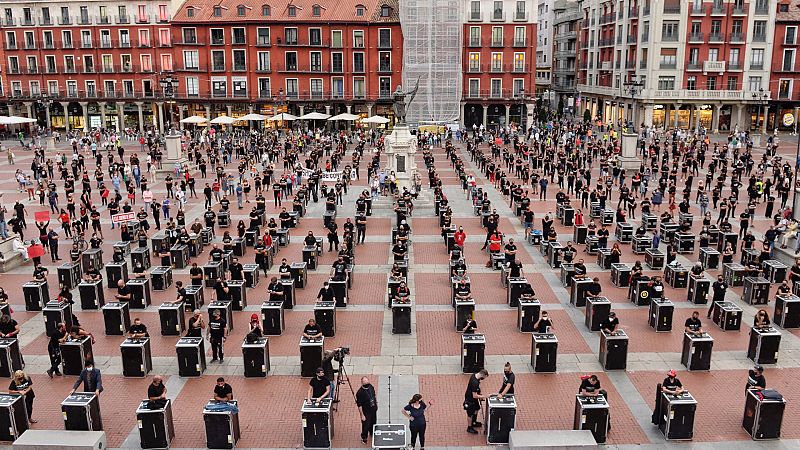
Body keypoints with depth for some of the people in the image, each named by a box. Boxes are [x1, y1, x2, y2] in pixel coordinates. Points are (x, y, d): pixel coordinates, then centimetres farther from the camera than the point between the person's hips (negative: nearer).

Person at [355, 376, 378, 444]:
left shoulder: (371, 387, -9)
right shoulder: (360, 392, -28)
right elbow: (359, 405, -22)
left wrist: (376, 403, 16)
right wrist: (362, 415, -20)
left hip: (373, 409, 6)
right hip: (366, 412, -6)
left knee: (373, 423, 24)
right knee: (366, 425, 4)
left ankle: (372, 433, 50)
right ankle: (364, 438, 29)